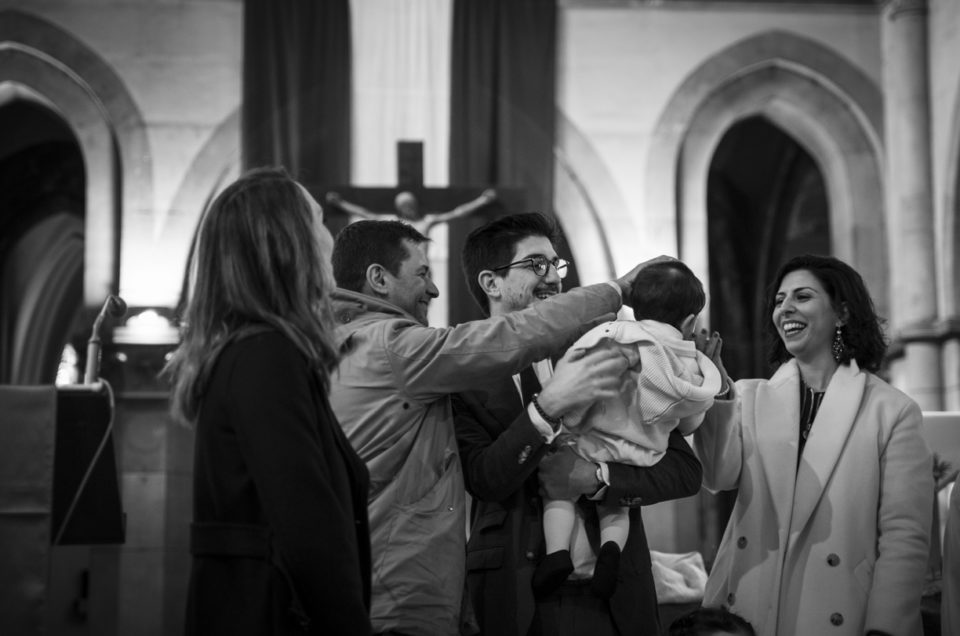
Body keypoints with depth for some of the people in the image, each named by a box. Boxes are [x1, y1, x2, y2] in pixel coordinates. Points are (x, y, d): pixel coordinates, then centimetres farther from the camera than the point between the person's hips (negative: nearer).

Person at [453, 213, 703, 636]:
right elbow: (483, 479, -14)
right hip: (516, 601, -2)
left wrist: (596, 477, -14)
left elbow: (685, 470, 1)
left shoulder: (601, 353, 4)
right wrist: (549, 406, -26)